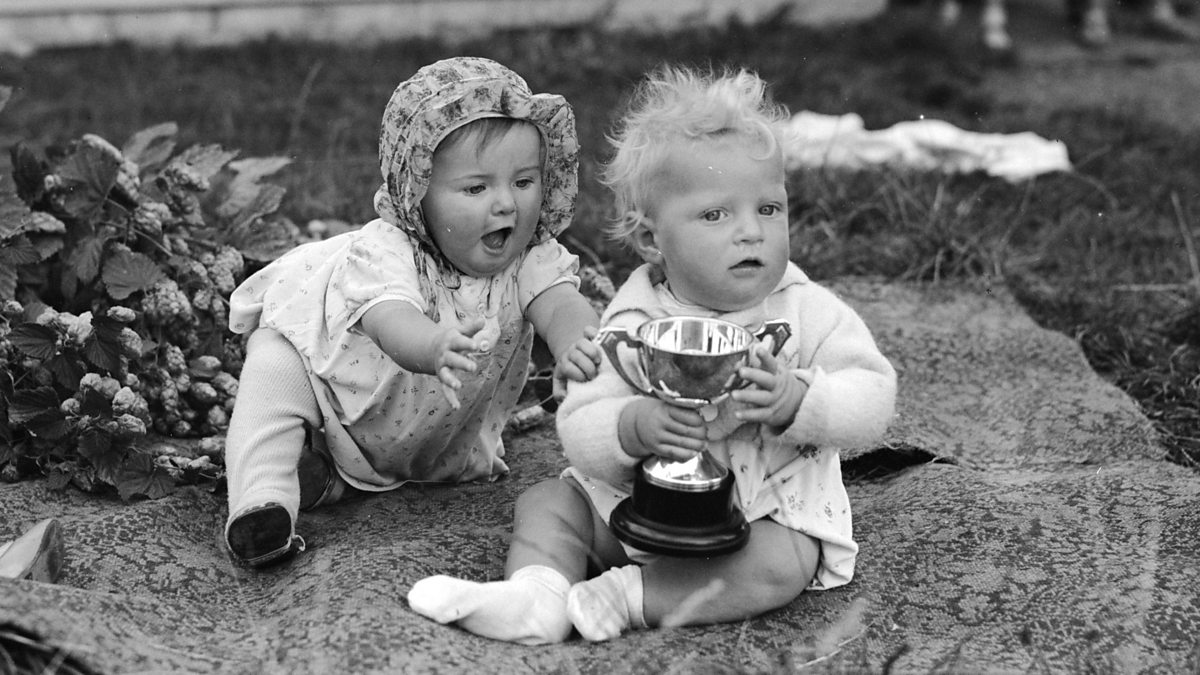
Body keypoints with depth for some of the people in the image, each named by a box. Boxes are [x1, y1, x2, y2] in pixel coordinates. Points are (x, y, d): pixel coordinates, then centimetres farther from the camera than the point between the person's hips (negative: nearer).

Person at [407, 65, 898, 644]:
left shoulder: (808, 313, -9)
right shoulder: (632, 321, -8)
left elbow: (874, 396, -14)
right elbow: (579, 430, -13)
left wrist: (795, 400, -32)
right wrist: (636, 426, -35)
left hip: (769, 515, -2)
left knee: (778, 565, -31)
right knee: (544, 502, -3)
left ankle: (623, 598, -28)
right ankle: (536, 590, -27)